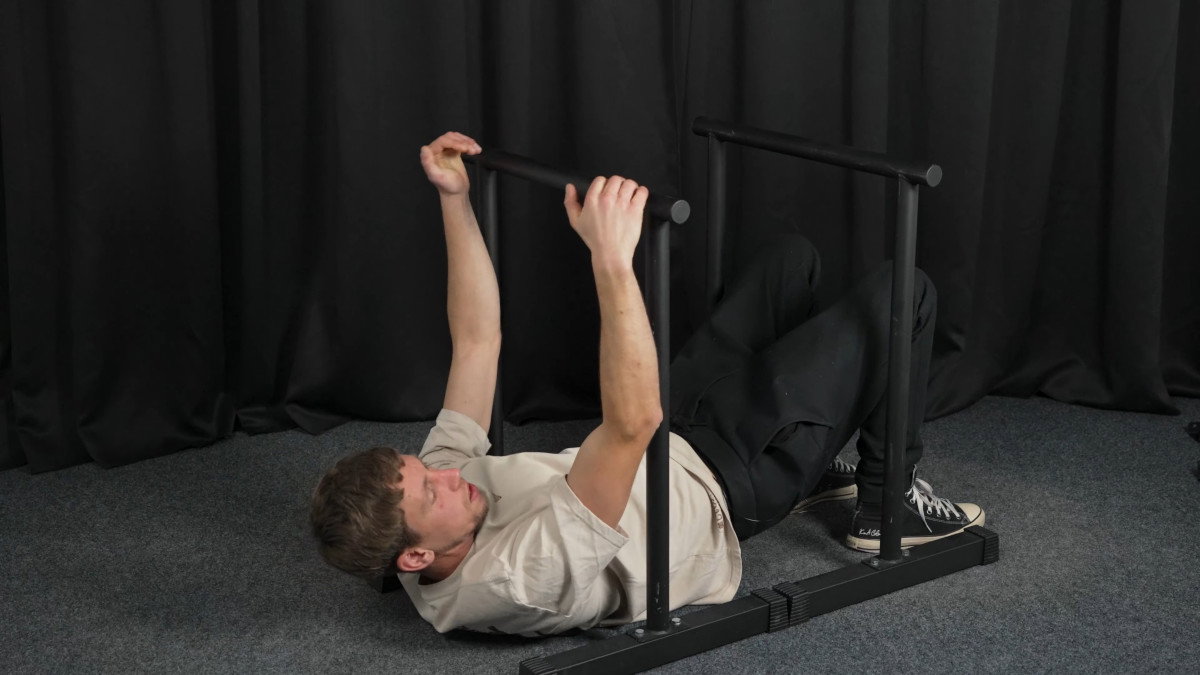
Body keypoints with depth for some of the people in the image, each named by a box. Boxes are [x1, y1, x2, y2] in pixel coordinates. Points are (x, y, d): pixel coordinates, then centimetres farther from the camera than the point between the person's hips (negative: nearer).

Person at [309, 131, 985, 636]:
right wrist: (612, 261, -58)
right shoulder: (521, 580, -43)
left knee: (793, 255, 16)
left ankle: (812, 468, 29)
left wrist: (454, 202, -16)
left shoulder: (436, 478, -17)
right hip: (726, 485, -8)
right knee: (899, 294, -8)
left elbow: (477, 340, -10)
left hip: (676, 442, 8)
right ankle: (890, 506, 12)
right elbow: (631, 425, -54)